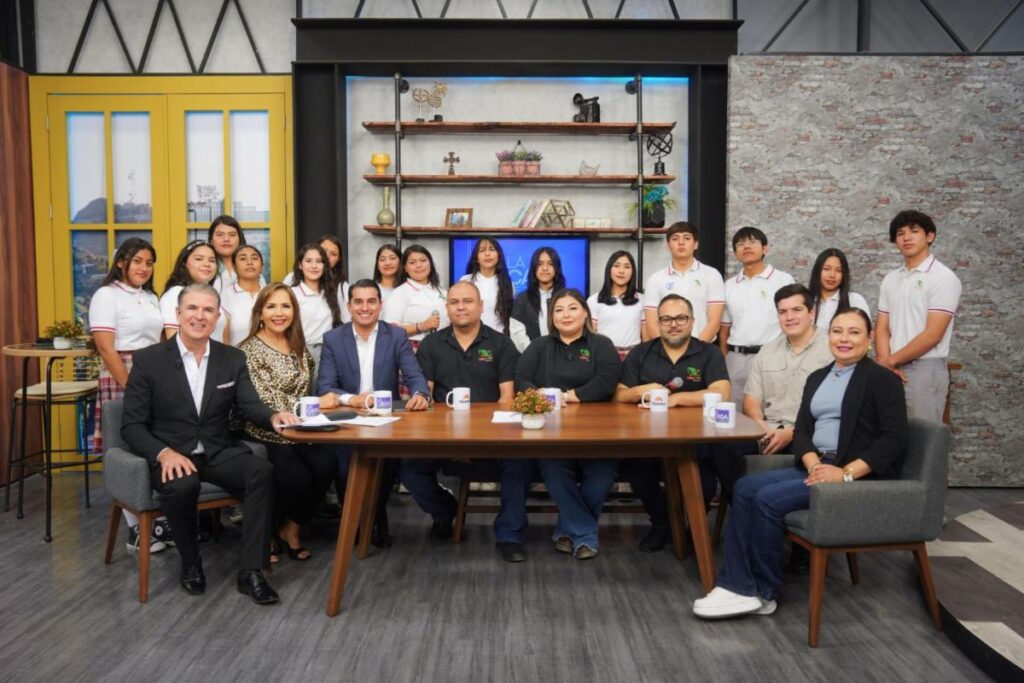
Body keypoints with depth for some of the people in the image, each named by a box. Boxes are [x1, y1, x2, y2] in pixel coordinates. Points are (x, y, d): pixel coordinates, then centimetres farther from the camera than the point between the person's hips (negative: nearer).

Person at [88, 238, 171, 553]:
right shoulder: (106, 295, -4)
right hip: (122, 377, -6)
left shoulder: (151, 297, 17)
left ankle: (159, 519, 13)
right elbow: (106, 349, -12)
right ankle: (137, 530, 5)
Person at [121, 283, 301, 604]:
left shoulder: (233, 358, 6)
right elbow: (131, 425, -4)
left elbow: (249, 406, -3)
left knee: (263, 470, -27)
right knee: (182, 486, -35)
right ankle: (191, 563, -5)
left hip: (219, 452, 3)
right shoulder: (148, 359, -3)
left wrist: (273, 416, -28)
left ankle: (251, 571, -19)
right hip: (170, 455, -2)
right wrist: (164, 453, -23)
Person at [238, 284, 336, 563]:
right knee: (297, 477, -28)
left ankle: (292, 528, 1)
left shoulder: (299, 347, 13)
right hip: (265, 435, -5)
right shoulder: (249, 350, -7)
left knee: (325, 466, -24)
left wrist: (319, 403, -1)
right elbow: (267, 402, -16)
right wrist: (315, 403, -16)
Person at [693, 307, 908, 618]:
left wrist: (846, 473, -22)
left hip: (859, 476, -7)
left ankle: (763, 592, -6)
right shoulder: (817, 377, 17)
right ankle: (737, 586, -17)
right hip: (817, 466, 7)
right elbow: (802, 430, 10)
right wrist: (813, 464, -11)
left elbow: (894, 439, -13)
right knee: (745, 488, -13)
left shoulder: (882, 379, -4)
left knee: (768, 498, -22)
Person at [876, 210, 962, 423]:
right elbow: (883, 329, 9)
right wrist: (885, 362, -8)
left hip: (925, 370, -5)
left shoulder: (944, 277, -7)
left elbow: (932, 335, -14)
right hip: (893, 370, 6)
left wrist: (891, 360, -9)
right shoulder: (890, 279, 11)